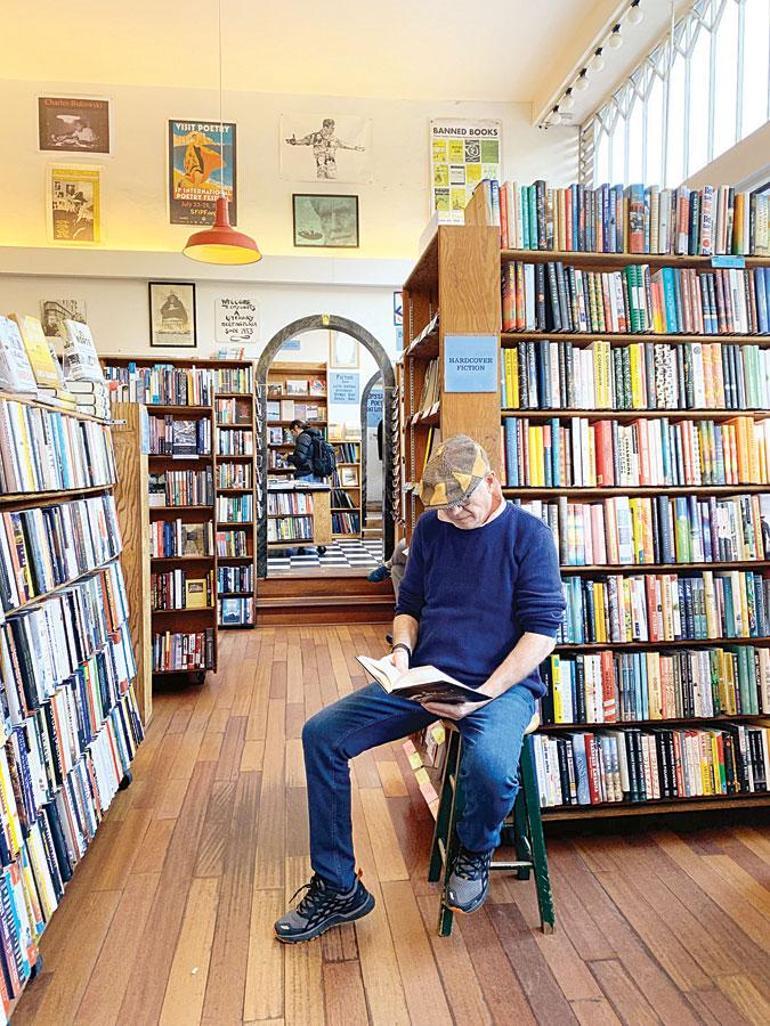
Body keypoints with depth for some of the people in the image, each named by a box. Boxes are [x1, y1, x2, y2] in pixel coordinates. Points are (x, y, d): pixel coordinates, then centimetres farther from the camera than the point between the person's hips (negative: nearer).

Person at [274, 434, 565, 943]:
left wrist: (484, 694, -20)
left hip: (502, 684, -5)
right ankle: (337, 888, 6)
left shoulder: (530, 535, -6)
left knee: (491, 767, -37)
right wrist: (402, 648, -6)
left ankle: (475, 853, 3)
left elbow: (542, 629, -10)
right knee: (321, 734, -9)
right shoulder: (431, 527, 8)